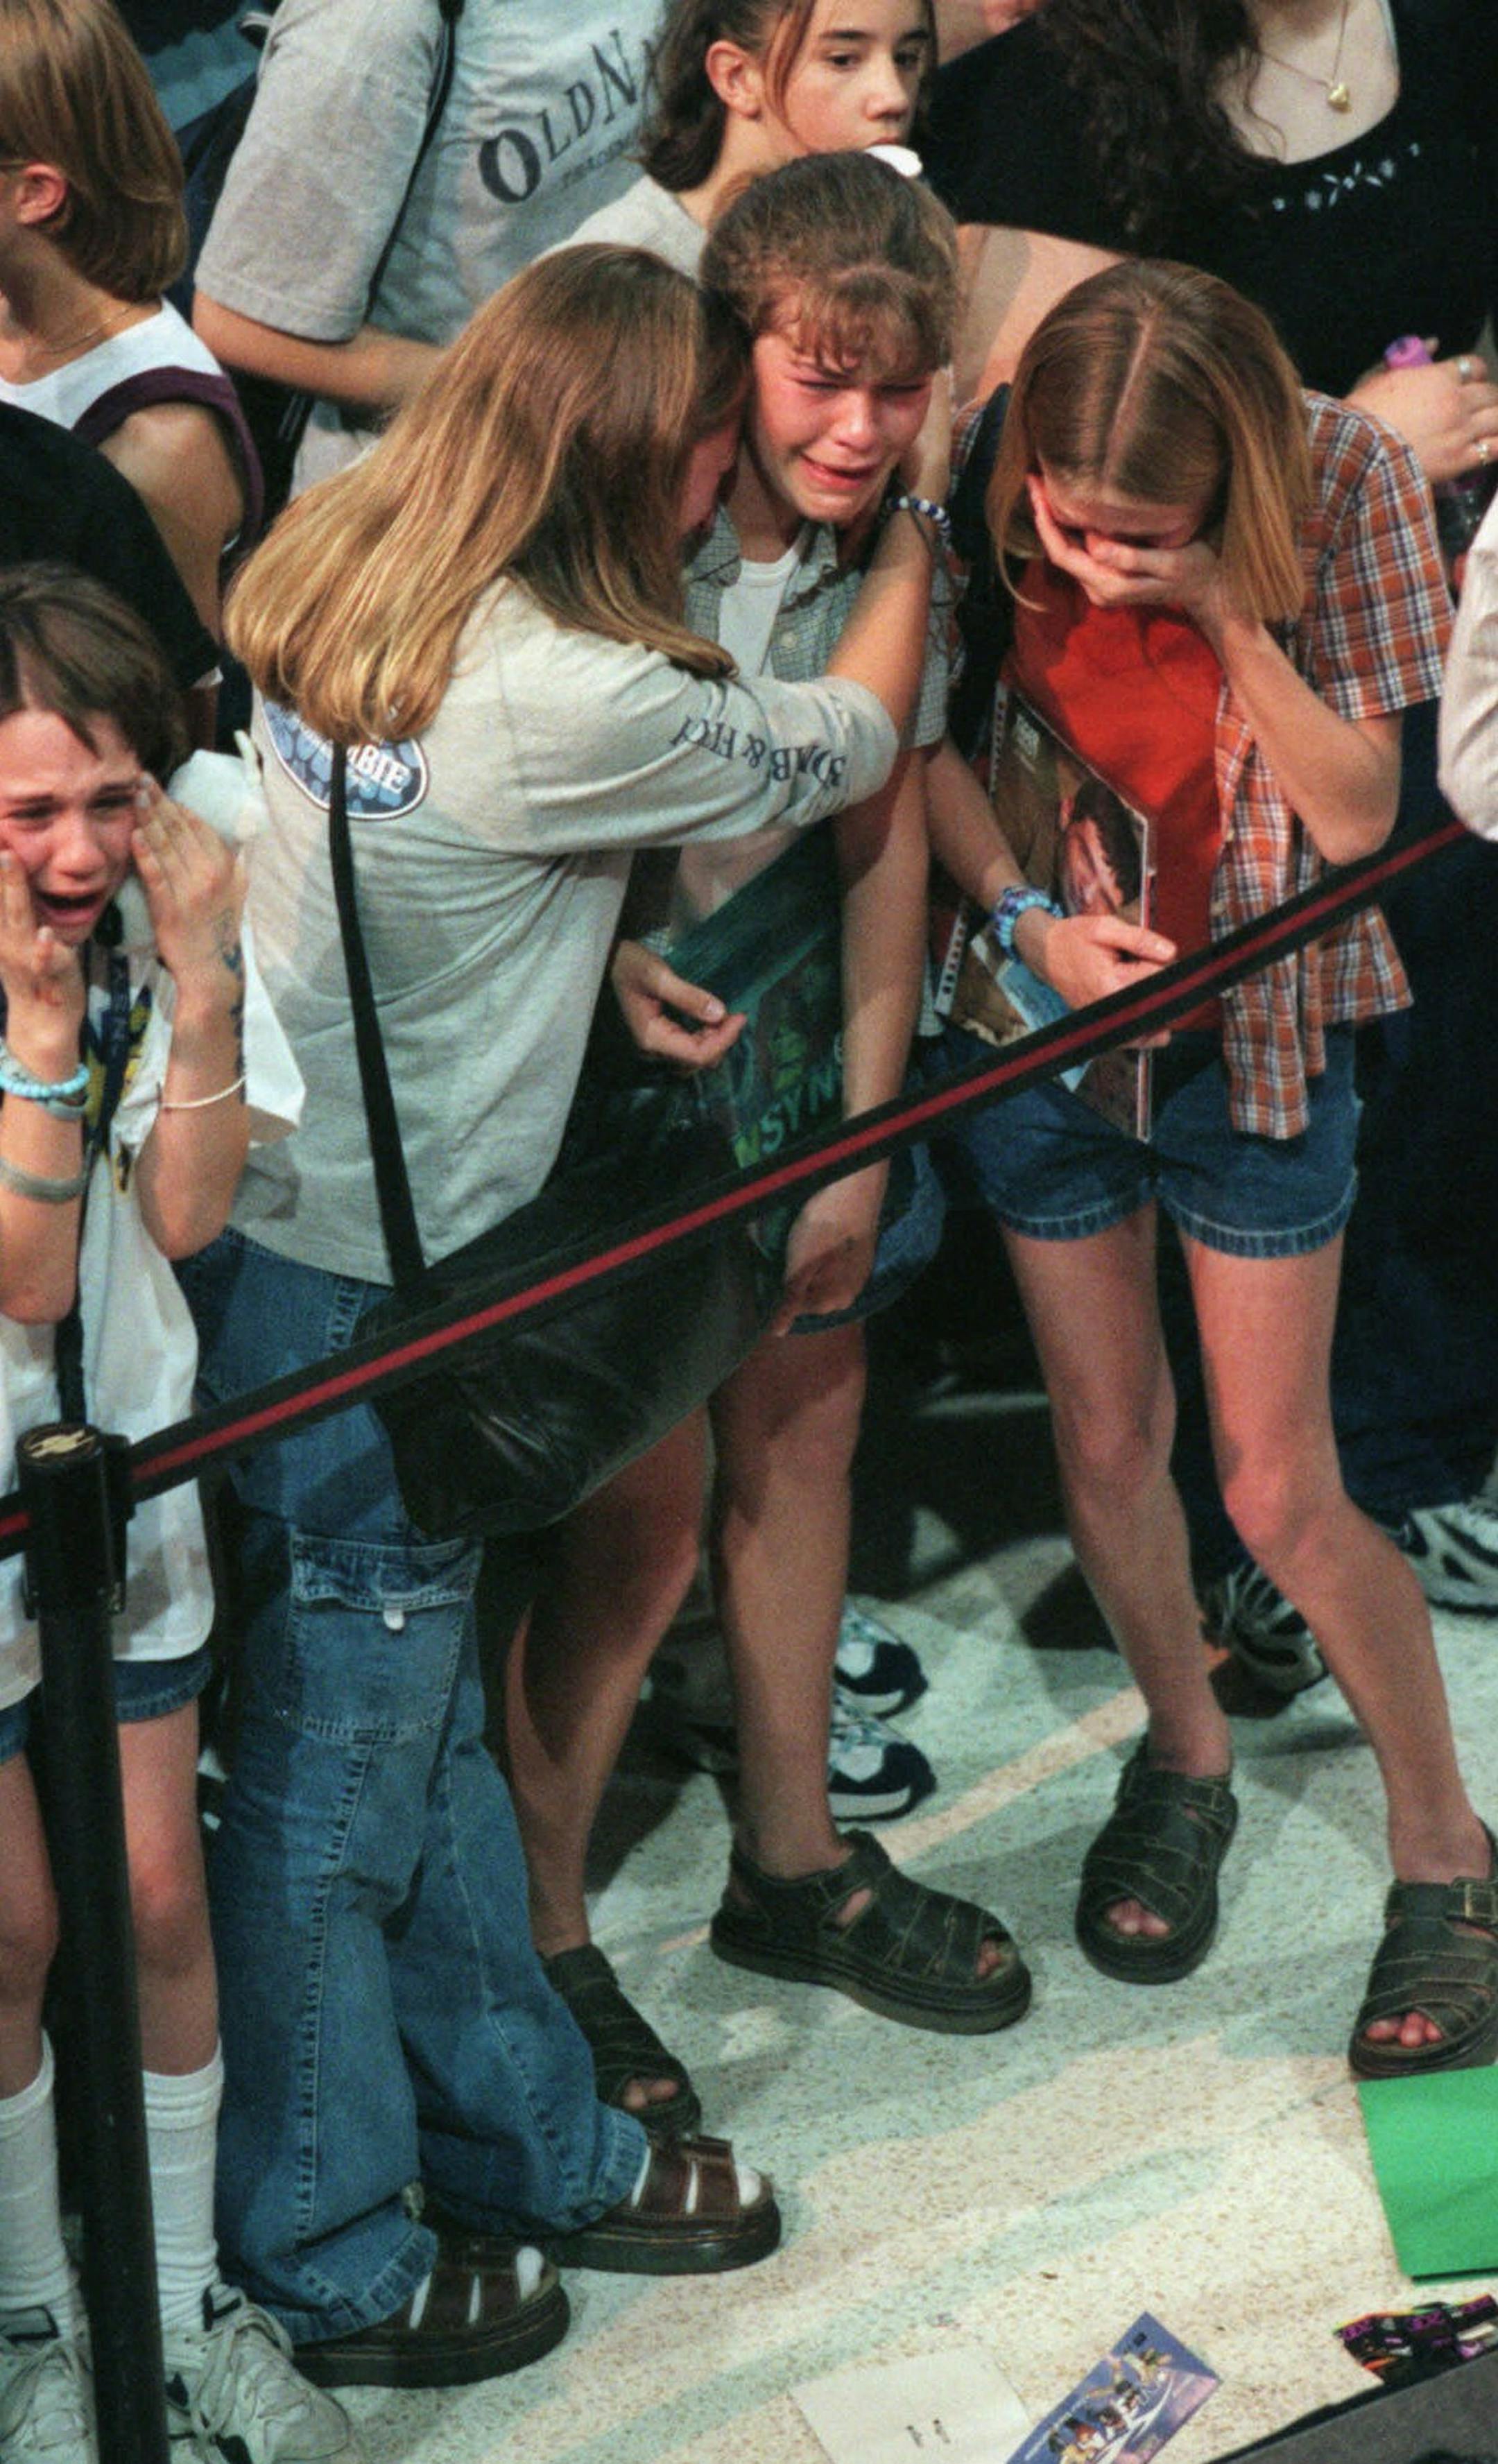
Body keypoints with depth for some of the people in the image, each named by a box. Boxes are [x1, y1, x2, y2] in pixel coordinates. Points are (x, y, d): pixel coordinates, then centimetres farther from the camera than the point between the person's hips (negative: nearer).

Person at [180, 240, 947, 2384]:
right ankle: (332, 2266, 26)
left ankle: (532, 2143, 39)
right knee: (334, 1792, 8)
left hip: (258, 1228, 9)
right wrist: (918, 536, 7)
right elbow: (844, 745, -8)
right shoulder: (567, 704, -25)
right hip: (358, 1302, -9)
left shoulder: (332, 571, 0)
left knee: (431, 1736, 21)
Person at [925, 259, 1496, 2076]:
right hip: (1042, 1018, 2)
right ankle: (1182, 1758, 39)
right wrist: (1026, 916, -18)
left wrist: (1222, 610, -28)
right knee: (1106, 1441, 12)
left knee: (1277, 1489, -1)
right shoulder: (994, 476, -15)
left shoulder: (1344, 479, -18)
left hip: (1252, 1029, -2)